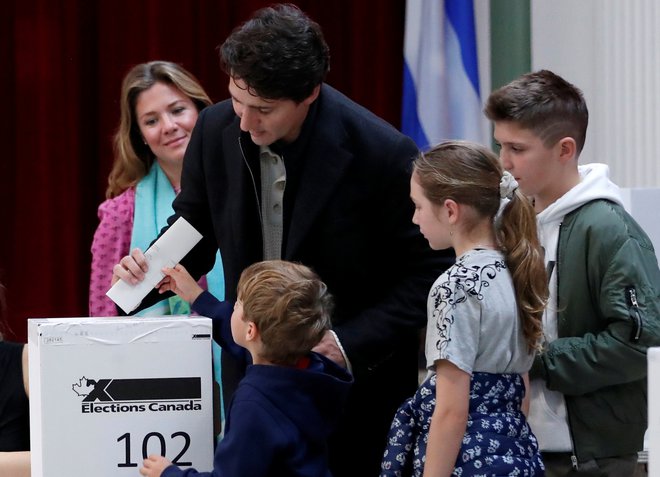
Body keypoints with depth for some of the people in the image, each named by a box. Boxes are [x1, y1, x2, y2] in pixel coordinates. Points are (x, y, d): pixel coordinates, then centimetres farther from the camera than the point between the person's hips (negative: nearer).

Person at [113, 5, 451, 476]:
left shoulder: (381, 153, -21)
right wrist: (146, 269, -12)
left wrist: (351, 343, -22)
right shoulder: (216, 130, -7)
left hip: (355, 383, -4)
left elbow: (428, 272, -13)